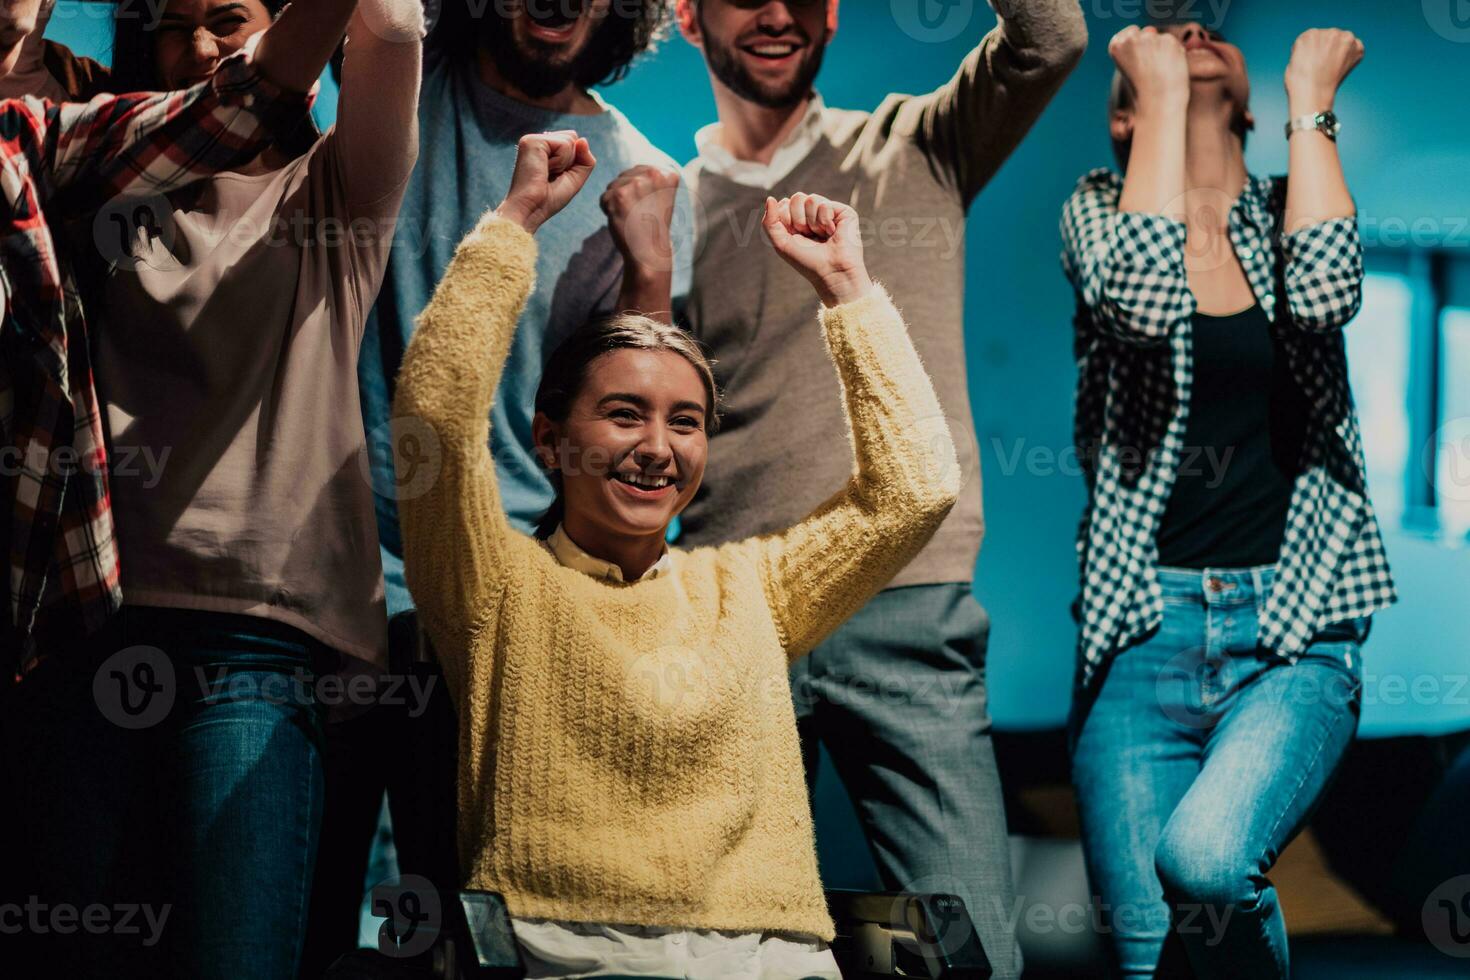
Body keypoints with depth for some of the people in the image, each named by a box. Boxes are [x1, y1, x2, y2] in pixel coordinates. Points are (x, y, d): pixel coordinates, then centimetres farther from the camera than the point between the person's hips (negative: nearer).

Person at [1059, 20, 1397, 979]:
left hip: (1292, 634, 0)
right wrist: (1162, 92, -6)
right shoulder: (1100, 208, 9)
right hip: (1143, 634, 0)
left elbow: (1323, 294, -12)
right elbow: (1142, 301, -15)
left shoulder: (1288, 213, 12)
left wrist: (1310, 97, -1)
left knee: (1203, 857, -28)